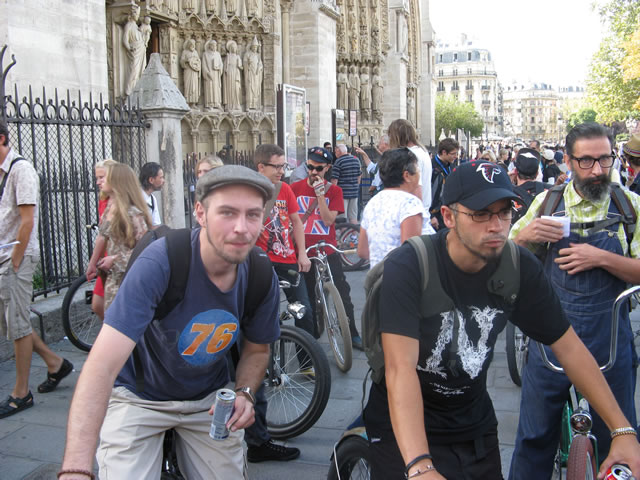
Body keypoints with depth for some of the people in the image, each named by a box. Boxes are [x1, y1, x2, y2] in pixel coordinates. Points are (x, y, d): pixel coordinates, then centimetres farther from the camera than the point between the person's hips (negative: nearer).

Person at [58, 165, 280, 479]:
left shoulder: (262, 277, -16)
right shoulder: (159, 262, -32)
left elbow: (256, 349, 4)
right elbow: (103, 365, -39)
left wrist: (244, 393, -18)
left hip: (209, 399, 4)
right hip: (140, 398, -4)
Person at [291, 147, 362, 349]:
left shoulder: (334, 191, -2)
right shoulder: (295, 188, 0)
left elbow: (328, 220, -13)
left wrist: (320, 194, -20)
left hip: (327, 252, -1)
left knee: (343, 293, 0)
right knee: (308, 298, 11)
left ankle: (353, 334, 13)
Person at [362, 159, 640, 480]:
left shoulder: (520, 267, -11)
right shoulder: (407, 266, -25)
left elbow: (569, 347, -4)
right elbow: (400, 368, -33)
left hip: (475, 426, 4)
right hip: (404, 428, -4)